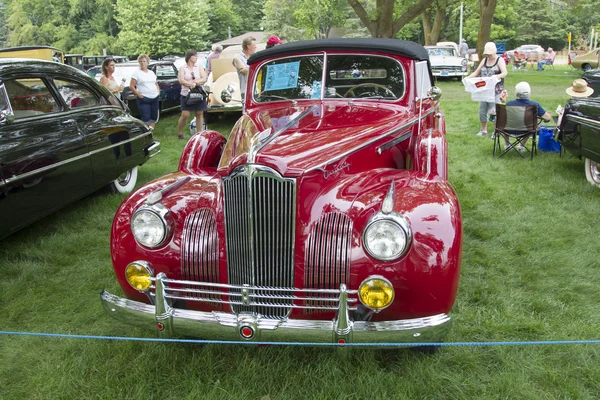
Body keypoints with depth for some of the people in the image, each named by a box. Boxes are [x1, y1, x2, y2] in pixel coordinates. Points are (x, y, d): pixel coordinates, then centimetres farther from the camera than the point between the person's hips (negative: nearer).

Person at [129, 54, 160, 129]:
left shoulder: (151, 72, 15)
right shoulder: (136, 72, -2)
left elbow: (156, 83, 27)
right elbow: (131, 86, -6)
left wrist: (158, 91, 9)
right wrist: (139, 95, -12)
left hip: (155, 98, 6)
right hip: (144, 99, -6)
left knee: (154, 117, 11)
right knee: (146, 118, -11)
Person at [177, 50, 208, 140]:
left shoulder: (199, 67, 9)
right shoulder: (182, 68, 2)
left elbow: (204, 79, -1)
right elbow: (181, 80, -10)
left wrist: (195, 83, -14)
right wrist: (191, 84, -14)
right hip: (186, 94, -3)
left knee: (199, 114, 2)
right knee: (185, 115, -8)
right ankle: (179, 132, 10)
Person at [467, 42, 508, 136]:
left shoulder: (500, 60, -3)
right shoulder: (484, 60, 12)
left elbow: (505, 73, -17)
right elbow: (476, 72, 12)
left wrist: (497, 76, -38)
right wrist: (468, 77, -7)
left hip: (496, 90, -5)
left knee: (494, 110, -5)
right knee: (482, 110, 6)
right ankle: (483, 130, 19)